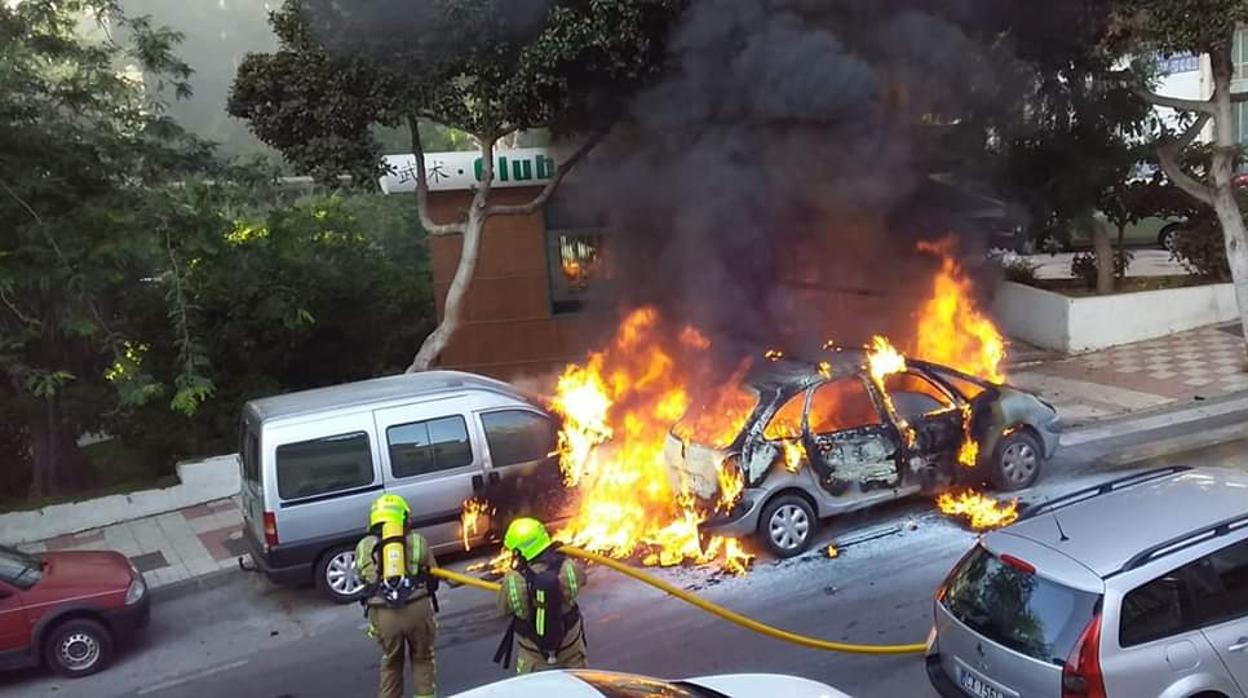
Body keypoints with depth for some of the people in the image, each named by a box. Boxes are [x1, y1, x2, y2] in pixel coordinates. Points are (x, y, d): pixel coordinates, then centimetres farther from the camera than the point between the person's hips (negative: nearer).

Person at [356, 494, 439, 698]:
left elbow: (362, 577, 15)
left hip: (383, 613, 1)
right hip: (417, 608, -1)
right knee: (422, 658, 21)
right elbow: (433, 576, 15)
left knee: (391, 661, 24)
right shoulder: (417, 541, 9)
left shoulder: (363, 546, 11)